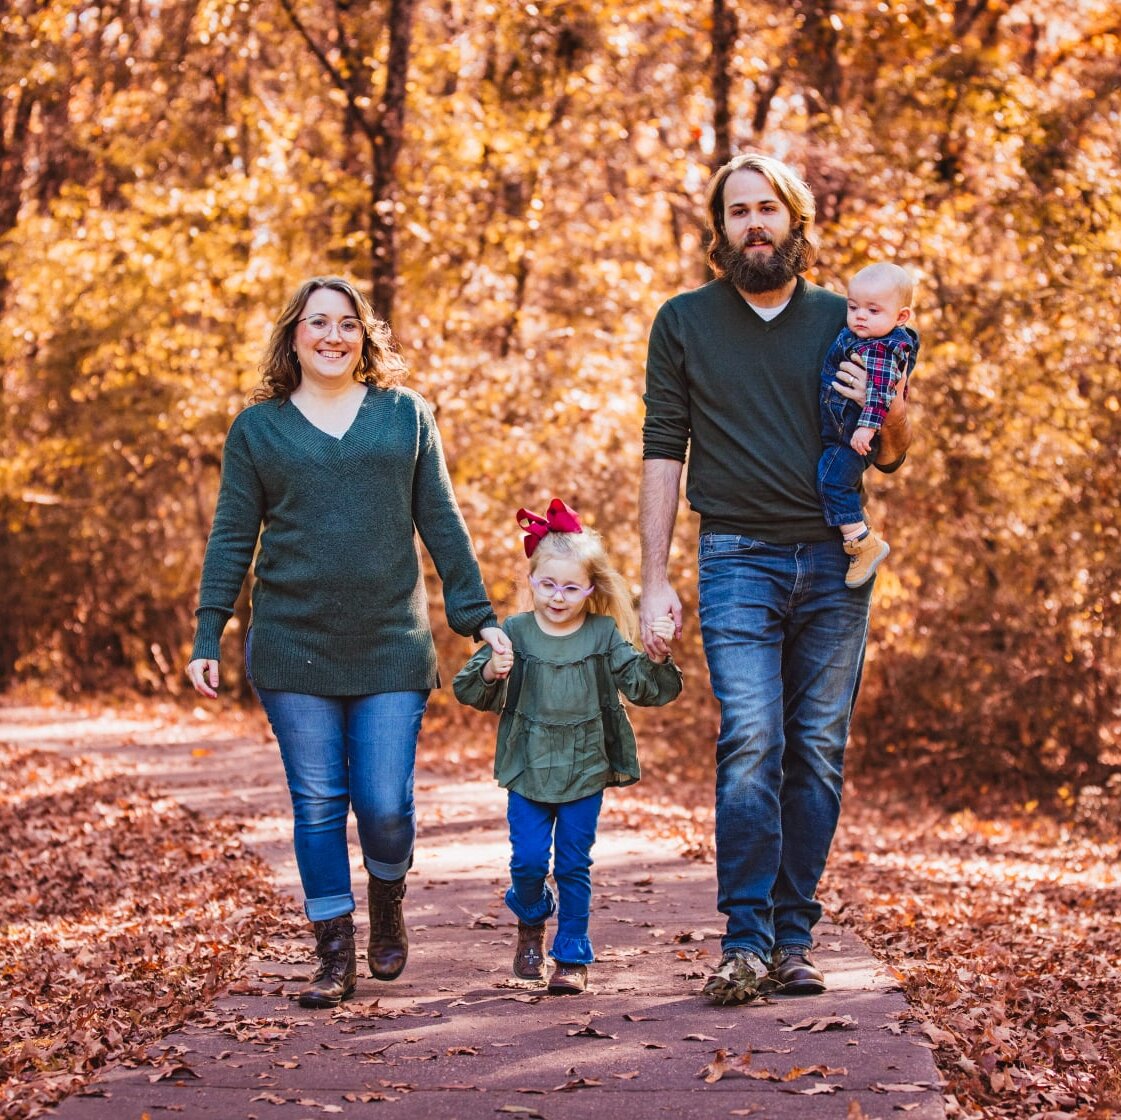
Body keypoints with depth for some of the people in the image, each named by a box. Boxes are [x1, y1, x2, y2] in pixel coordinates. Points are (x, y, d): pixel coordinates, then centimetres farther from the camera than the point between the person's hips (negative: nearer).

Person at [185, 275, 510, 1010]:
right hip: (294, 650, 0)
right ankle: (336, 956, 14)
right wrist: (207, 638, 1)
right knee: (318, 805, 2)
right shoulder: (258, 427, 8)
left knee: (385, 805, -5)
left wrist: (477, 615, 6)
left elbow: (441, 523, 11)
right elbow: (232, 539, 8)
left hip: (391, 647, 0)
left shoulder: (405, 414, 9)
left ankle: (388, 903, 26)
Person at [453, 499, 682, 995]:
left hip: (585, 772, 0)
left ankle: (572, 957, 15)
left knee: (574, 865, 4)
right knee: (528, 860, -2)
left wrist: (658, 657, -24)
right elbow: (471, 693, -2)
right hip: (528, 769, 0)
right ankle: (532, 921, 30)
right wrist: (490, 673, -23)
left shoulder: (604, 635, -3)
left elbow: (645, 689, -5)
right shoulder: (515, 633, -3)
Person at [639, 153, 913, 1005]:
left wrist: (891, 412, -7)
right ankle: (745, 942, -14)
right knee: (752, 742, -15)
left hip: (835, 563, 2)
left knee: (819, 752, 2)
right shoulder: (684, 322, 8)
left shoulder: (844, 320, 11)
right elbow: (663, 453, 6)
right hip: (738, 561, -2)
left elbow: (892, 457, 17)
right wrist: (655, 579, -1)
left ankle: (795, 939, 9)